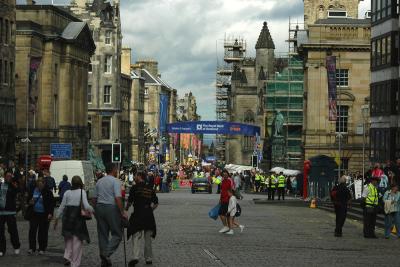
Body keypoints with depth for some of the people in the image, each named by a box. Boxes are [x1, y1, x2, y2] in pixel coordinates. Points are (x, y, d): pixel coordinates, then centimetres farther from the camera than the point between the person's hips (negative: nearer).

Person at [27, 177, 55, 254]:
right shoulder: (33, 191, 4)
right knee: (32, 231, -1)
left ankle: (42, 249, 11)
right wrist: (30, 202, -7)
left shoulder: (48, 192, -6)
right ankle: (32, 248, 6)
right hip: (34, 214, 3)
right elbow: (28, 199, 17)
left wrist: (50, 213, -13)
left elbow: (52, 204, -5)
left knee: (43, 232, 3)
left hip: (44, 215, -3)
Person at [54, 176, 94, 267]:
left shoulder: (67, 193, 4)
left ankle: (67, 256, 0)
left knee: (68, 239, 19)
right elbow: (86, 206, -14)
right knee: (77, 240, 5)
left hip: (67, 217, 3)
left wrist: (57, 218, 15)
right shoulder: (82, 192, -4)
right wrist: (94, 210, 1)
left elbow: (62, 207, 6)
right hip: (78, 217, -3)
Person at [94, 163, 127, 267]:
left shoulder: (99, 181, 14)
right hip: (111, 208, -7)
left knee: (102, 234, 10)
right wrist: (122, 212, -14)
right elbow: (118, 198, -16)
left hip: (99, 207, 7)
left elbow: (96, 197, 15)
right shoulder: (115, 181, -7)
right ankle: (107, 254, -17)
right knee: (117, 234, 0)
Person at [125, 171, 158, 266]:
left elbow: (130, 201, -4)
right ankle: (148, 258, 17)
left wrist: (126, 209, 13)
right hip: (149, 215, 4)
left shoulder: (135, 188, -4)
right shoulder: (150, 189, 10)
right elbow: (156, 204, 11)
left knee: (136, 236, -4)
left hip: (138, 215, -4)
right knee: (148, 238, 14)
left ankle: (135, 257, -21)